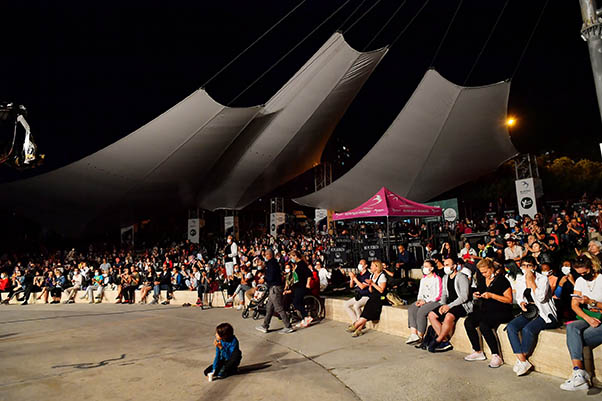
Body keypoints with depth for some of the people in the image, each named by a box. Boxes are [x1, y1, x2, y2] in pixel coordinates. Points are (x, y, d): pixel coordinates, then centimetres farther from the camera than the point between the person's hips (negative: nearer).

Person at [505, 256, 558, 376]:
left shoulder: (543, 279, -9)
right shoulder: (519, 279, 7)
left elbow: (541, 298, -21)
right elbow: (518, 297, 17)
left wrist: (531, 281, -19)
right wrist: (521, 303, -6)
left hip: (545, 314, -5)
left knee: (527, 329, -31)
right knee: (511, 327, -21)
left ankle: (521, 359, -11)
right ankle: (523, 362, -18)